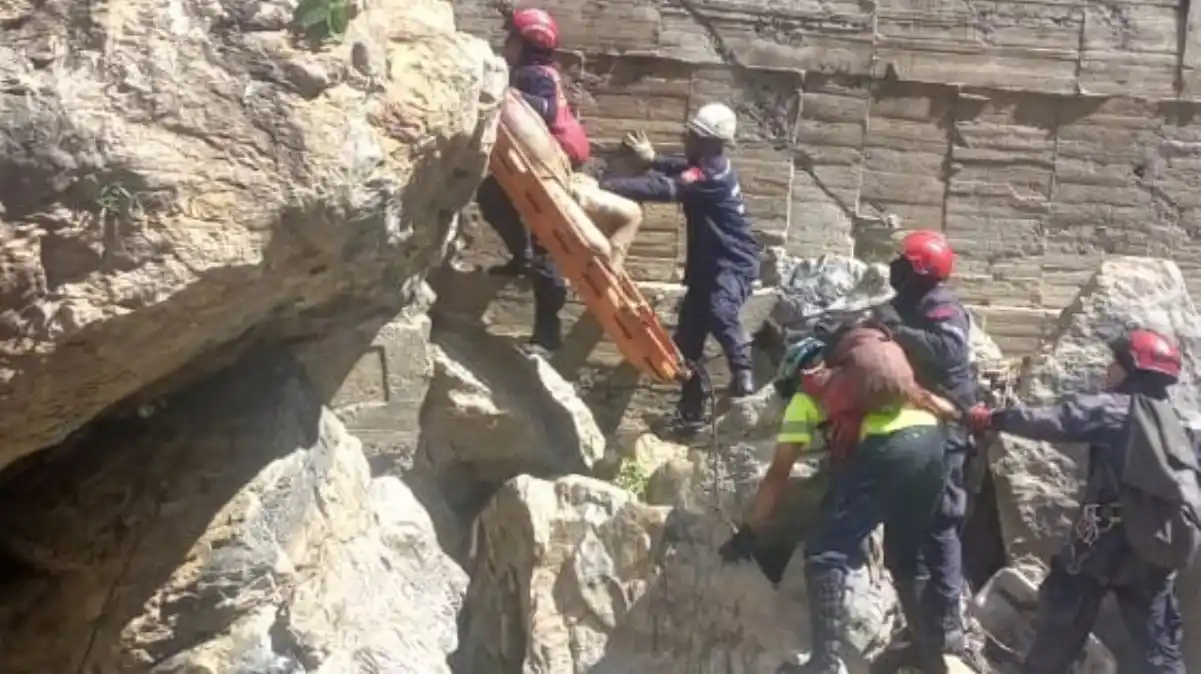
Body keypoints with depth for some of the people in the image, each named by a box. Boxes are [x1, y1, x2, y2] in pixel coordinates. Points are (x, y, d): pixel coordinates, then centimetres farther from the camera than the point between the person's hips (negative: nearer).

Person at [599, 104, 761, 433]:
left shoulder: (712, 175, -22)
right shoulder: (707, 165, 9)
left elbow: (663, 188, -34)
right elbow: (678, 169, 34)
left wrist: (604, 186, -37)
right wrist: (652, 158, 17)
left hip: (733, 265, -10)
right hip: (709, 265, 10)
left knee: (719, 312, -40)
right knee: (687, 338, 9)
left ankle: (743, 377, -29)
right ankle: (690, 414, 18)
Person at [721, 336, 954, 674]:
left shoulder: (806, 396, 22)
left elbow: (778, 474, 18)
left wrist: (747, 532, 23)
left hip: (886, 445, -6)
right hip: (932, 437, 6)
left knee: (827, 552, 1)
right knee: (908, 557, 22)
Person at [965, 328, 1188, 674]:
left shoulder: (1114, 410, -8)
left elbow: (1052, 421, -16)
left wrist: (992, 419, -9)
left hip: (1103, 541, -6)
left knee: (1061, 625, 10)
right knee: (1159, 645, 11)